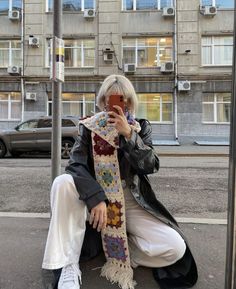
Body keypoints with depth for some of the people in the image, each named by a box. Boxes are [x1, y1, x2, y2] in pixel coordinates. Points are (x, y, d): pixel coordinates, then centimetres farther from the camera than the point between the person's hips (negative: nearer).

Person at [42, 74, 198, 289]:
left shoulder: (141, 128, 4)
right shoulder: (89, 127, 0)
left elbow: (151, 166, -10)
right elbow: (76, 165, -13)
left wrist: (129, 134, -22)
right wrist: (96, 198, -28)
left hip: (132, 204, 1)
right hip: (94, 199, 0)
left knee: (175, 248, -19)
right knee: (63, 182, -31)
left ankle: (118, 253, 2)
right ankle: (69, 265, -20)